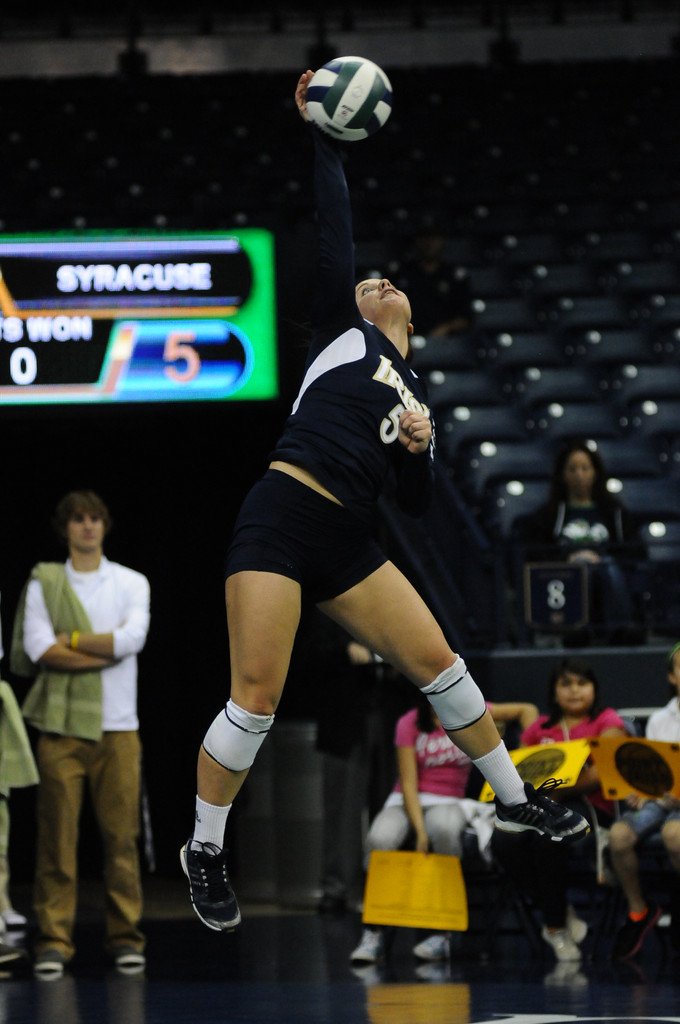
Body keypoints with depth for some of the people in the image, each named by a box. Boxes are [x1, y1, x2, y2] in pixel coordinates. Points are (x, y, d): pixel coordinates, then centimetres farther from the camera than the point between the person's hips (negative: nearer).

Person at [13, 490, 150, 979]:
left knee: (121, 834, -2)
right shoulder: (44, 583, 8)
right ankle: (55, 939, -2)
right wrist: (106, 651, -8)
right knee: (57, 834, -5)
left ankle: (125, 935, 4)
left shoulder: (131, 583, 11)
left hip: (117, 726, 1)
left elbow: (133, 637, -7)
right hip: (62, 725, -1)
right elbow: (39, 649, -7)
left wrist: (72, 640, -7)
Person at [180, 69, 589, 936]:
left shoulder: (416, 395, 23)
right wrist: (319, 136, -3)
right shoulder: (343, 334, 9)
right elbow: (333, 237, -1)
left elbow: (416, 503, 18)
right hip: (280, 522, -6)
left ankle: (513, 799, 20)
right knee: (257, 699, -11)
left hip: (344, 542, 6)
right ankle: (204, 852, 3)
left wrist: (419, 449, -1)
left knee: (436, 661, 4)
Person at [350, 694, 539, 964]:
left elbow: (527, 710, 14)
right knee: (380, 839, -35)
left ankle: (441, 934, -35)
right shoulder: (409, 724, -2)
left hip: (448, 802, 0)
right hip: (407, 803, 0)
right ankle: (373, 934, -24)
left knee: (444, 829, -40)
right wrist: (420, 831, -22)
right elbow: (409, 782, -9)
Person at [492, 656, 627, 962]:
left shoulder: (607, 722, 9)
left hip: (589, 807, -4)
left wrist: (557, 792, -20)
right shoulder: (539, 729, 24)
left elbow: (601, 773, -8)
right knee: (504, 841, -31)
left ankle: (554, 924, -23)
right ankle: (562, 914, -17)